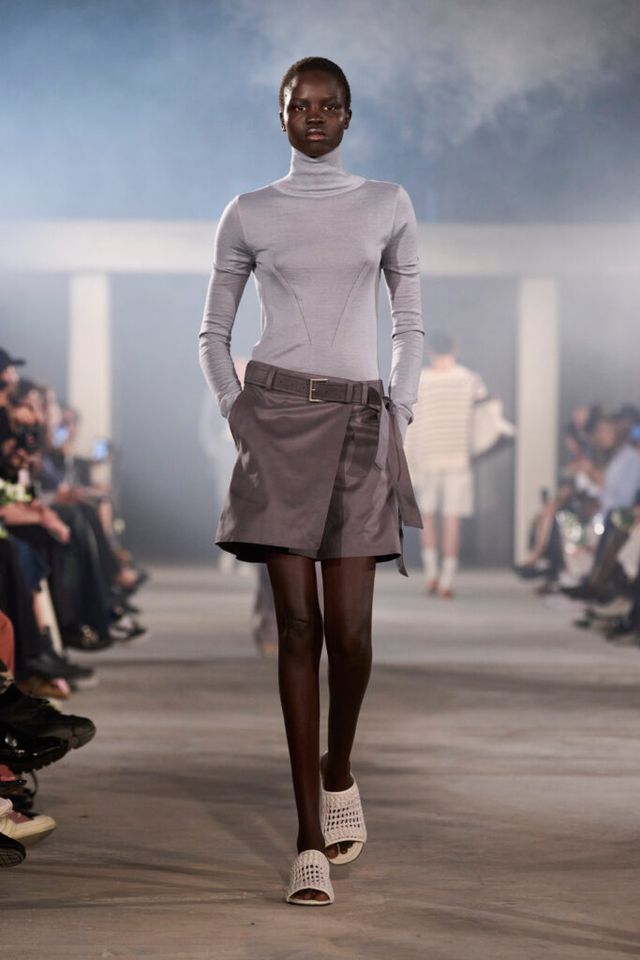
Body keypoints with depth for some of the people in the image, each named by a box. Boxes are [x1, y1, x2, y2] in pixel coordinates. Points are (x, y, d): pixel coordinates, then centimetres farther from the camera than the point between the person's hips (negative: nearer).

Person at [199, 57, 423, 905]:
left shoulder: (387, 206, 10)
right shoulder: (249, 214, 8)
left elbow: (410, 323, 13)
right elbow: (214, 332, 13)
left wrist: (401, 413, 2)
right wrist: (236, 415, 0)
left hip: (361, 423, 1)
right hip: (277, 417, -1)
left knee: (349, 629, -5)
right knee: (297, 623, -4)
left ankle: (338, 774, 26)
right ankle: (310, 840, -2)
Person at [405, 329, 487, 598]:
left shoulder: (419, 381, -2)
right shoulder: (468, 379, -1)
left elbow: (411, 426, -3)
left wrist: (409, 465, 3)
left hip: (427, 457, 0)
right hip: (458, 458, 0)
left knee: (428, 514, 16)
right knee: (452, 519, 2)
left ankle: (431, 573, 6)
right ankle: (447, 582, -1)